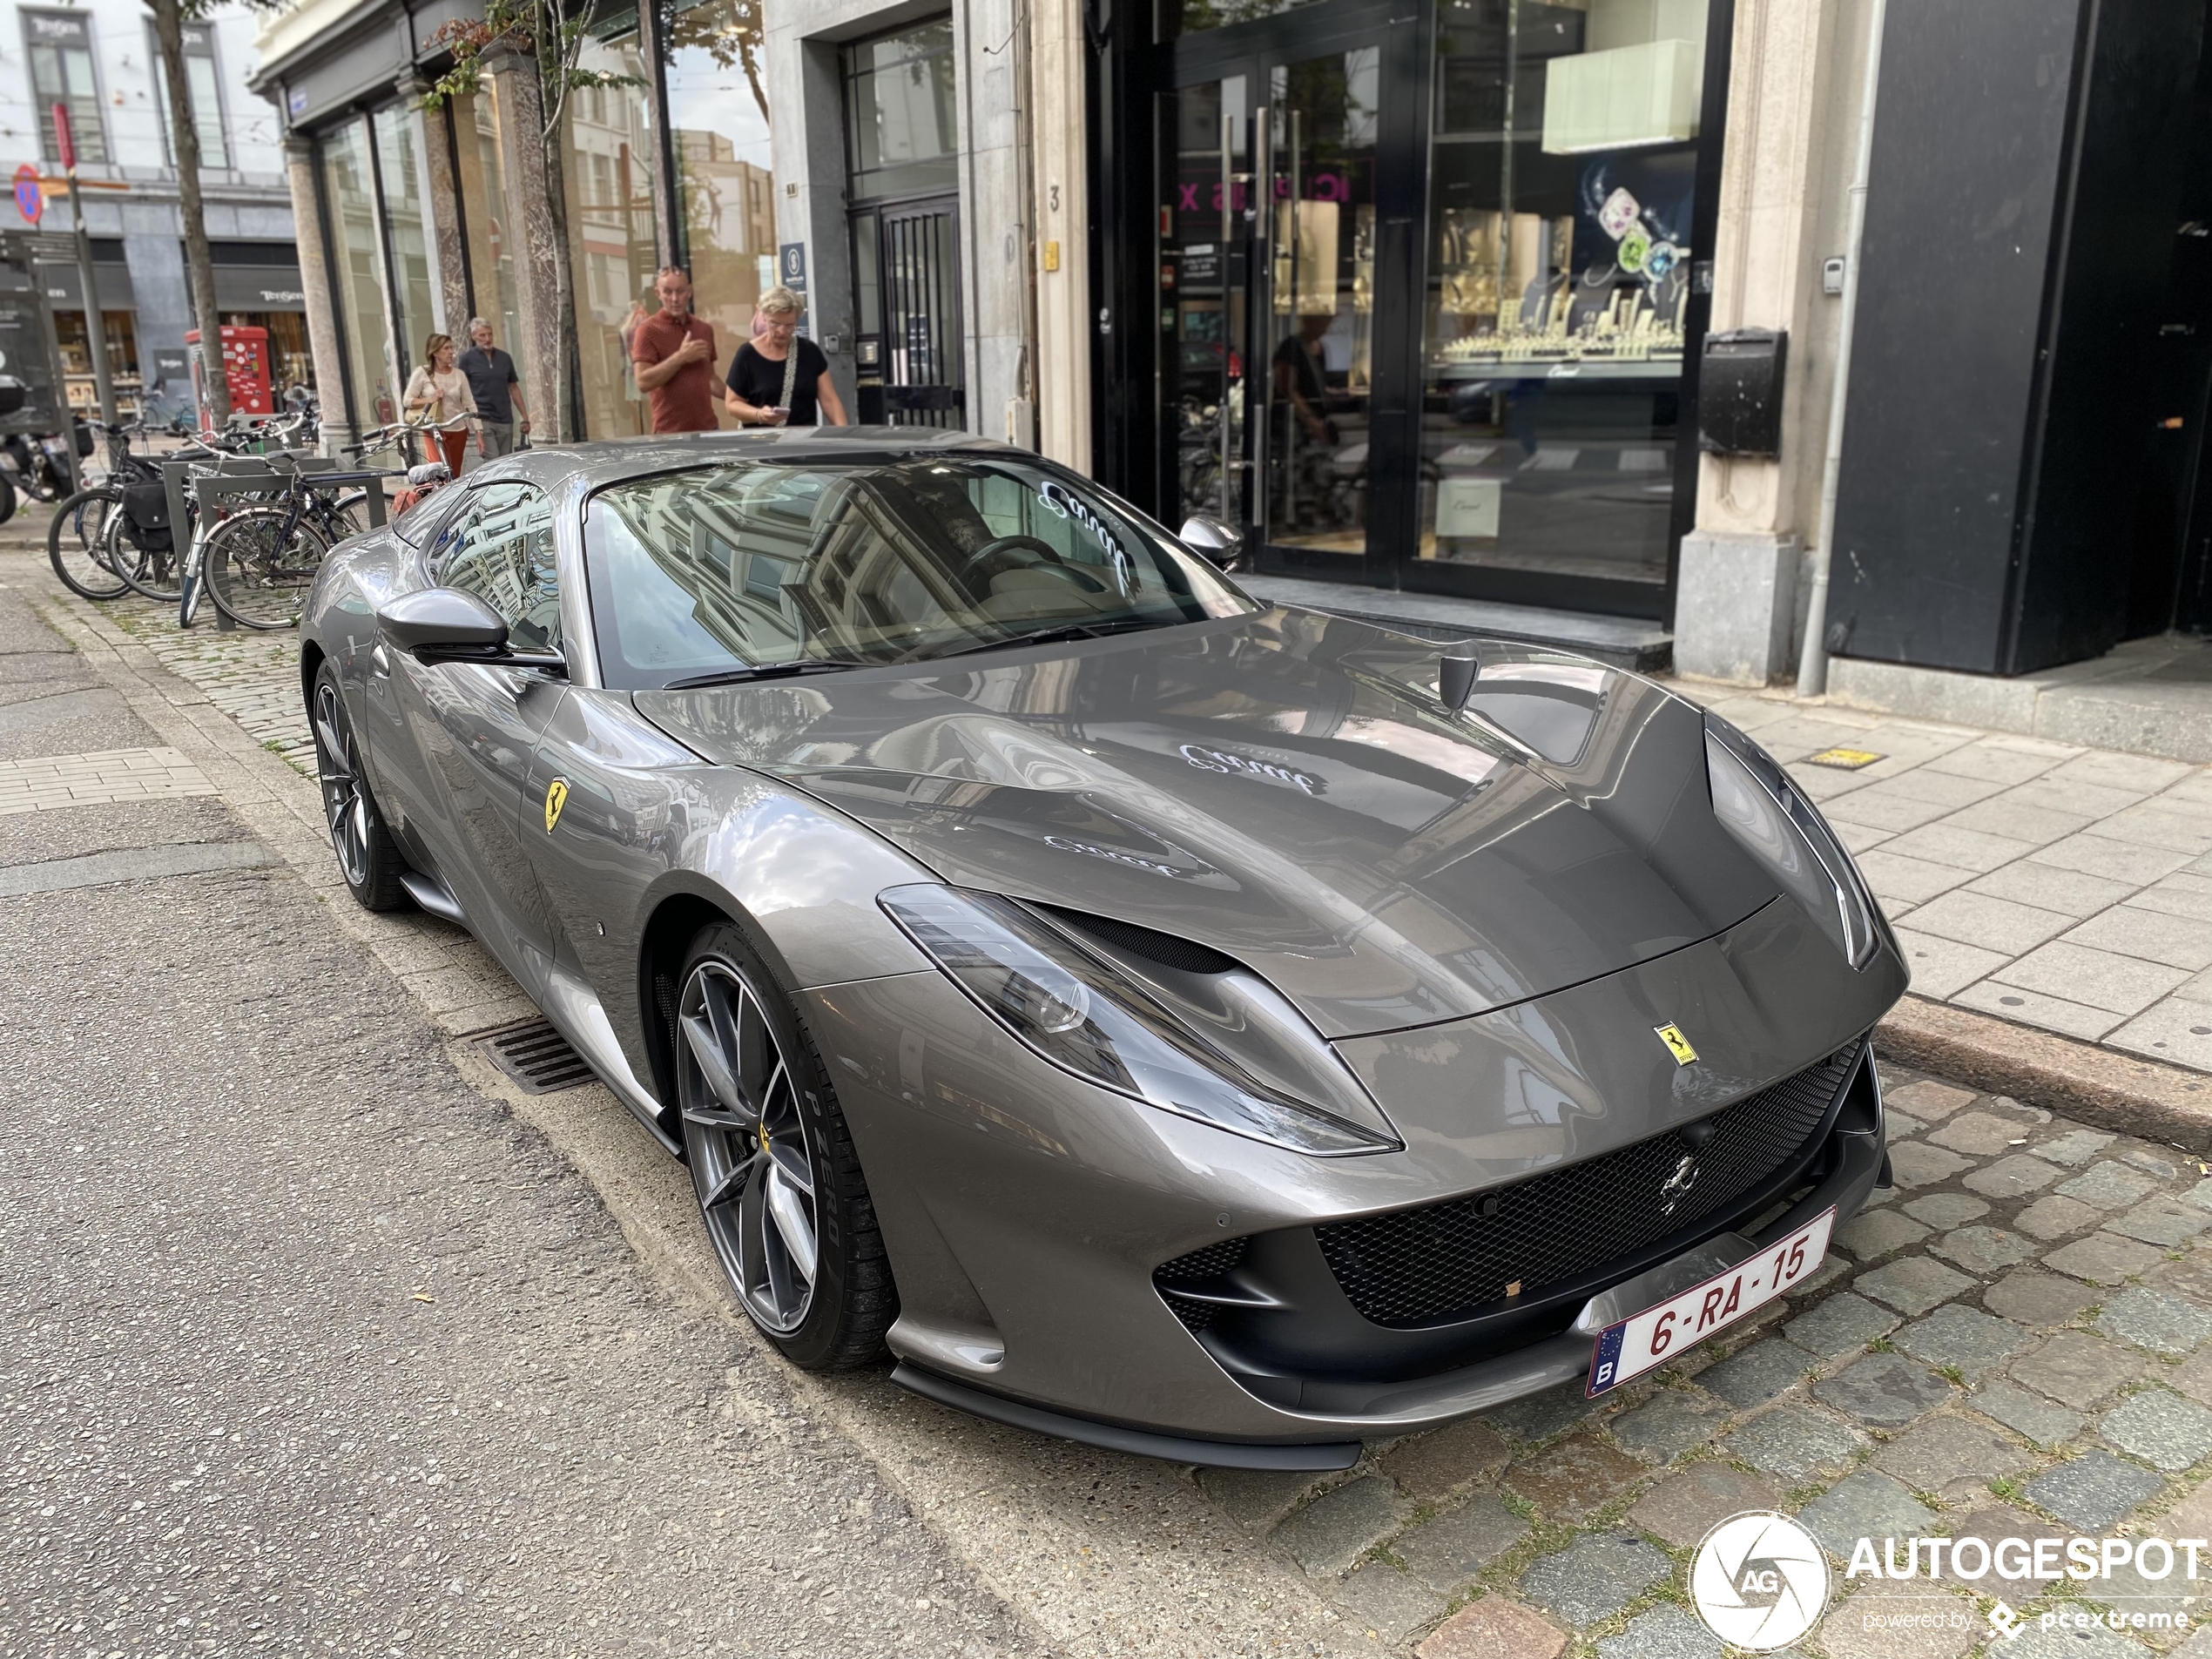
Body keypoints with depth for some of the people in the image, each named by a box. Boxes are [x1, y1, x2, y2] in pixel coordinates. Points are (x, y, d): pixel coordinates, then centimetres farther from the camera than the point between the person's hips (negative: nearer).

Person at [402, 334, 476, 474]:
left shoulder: (459, 374, 4)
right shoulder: (422, 372, -3)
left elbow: (470, 404, 4)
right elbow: (407, 400, -1)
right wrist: (429, 399, -18)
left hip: (458, 431, 3)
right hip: (434, 431, -3)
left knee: (454, 476, 7)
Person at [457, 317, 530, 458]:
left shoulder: (504, 358, 11)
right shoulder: (467, 359, 0)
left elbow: (514, 388, 17)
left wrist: (524, 417, 11)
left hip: (505, 421, 4)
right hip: (483, 420, -4)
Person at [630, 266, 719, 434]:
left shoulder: (705, 329, 14)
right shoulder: (648, 330, -4)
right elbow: (643, 382, -14)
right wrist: (680, 357, -18)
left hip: (708, 428, 5)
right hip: (670, 433, -5)